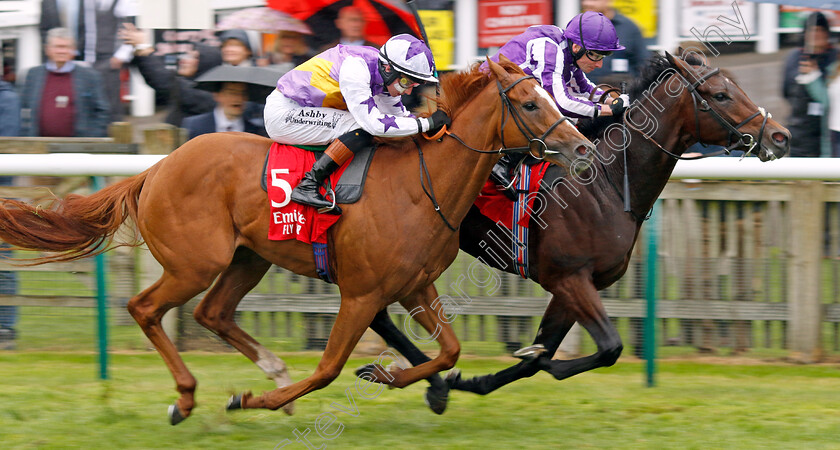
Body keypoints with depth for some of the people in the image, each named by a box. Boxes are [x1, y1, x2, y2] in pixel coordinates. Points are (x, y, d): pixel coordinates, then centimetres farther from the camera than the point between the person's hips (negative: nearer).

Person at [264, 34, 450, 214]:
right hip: (283, 114, -10)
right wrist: (425, 124, -27)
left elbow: (400, 115, 13)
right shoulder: (355, 68, -27)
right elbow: (373, 122, -30)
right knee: (363, 128, -21)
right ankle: (308, 185, -24)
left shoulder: (384, 74, 1)